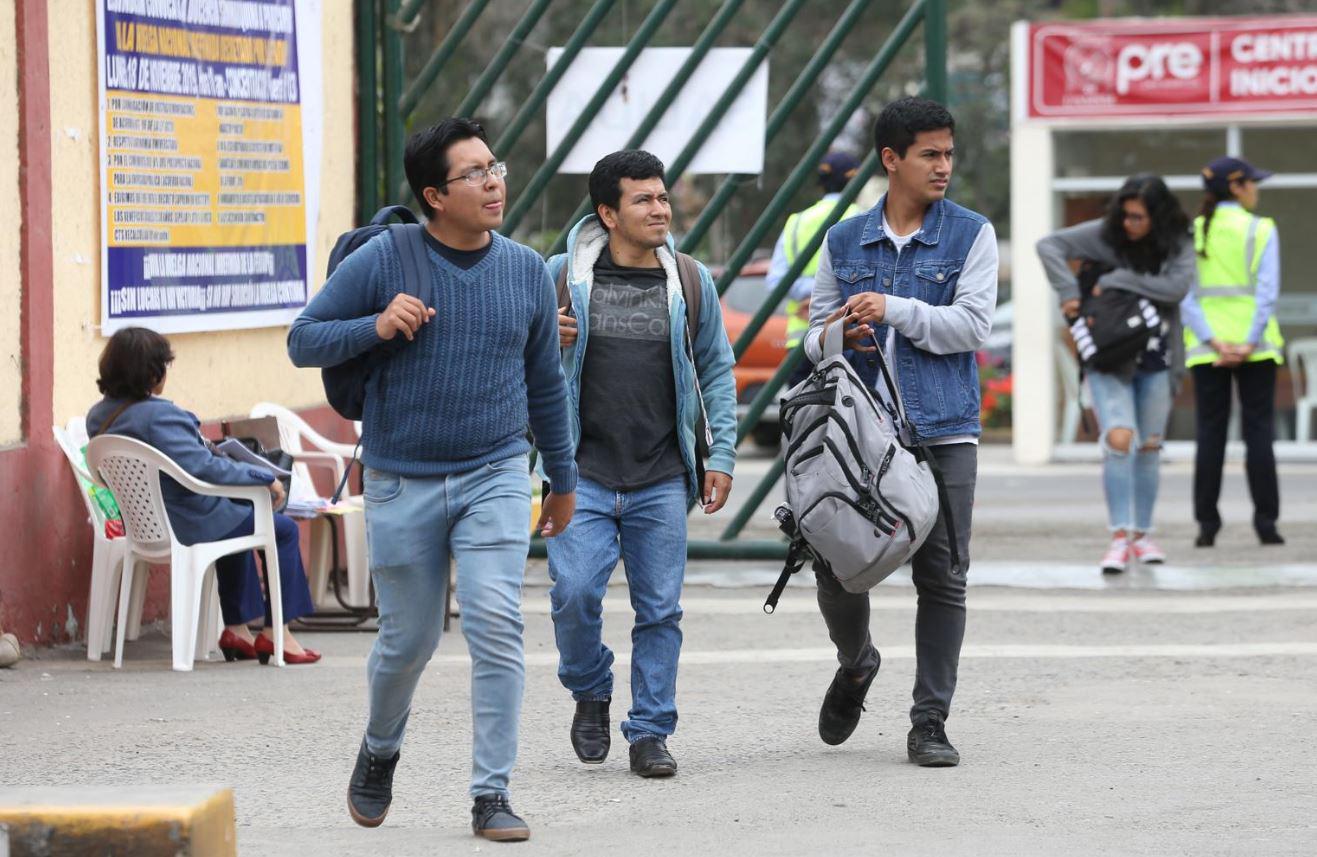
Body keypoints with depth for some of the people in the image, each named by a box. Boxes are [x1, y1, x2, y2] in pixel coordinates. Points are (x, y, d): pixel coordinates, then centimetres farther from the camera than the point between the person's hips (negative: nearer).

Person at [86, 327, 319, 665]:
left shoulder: (98, 417, 0)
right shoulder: (156, 416, -28)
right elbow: (202, 467, -33)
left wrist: (200, 445, 19)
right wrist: (265, 478, -24)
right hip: (188, 523, -9)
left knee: (237, 516, 36)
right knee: (284, 529, 10)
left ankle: (237, 628, 33)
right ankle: (276, 632, 12)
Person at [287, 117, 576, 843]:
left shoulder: (525, 270, 4)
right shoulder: (383, 260, -6)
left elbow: (545, 383, 14)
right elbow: (304, 340, -1)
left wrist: (563, 479, 20)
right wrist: (375, 326, -18)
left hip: (495, 479, 1)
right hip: (402, 484, -1)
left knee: (496, 628, -13)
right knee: (408, 640, 8)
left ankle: (492, 795, -6)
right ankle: (379, 751, 38)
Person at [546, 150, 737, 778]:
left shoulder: (691, 284, 7)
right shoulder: (562, 276, 1)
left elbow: (717, 371, 14)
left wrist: (721, 456, 6)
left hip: (662, 480, 2)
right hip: (582, 472, -1)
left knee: (660, 608, 2)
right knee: (574, 593, -12)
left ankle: (650, 732, 12)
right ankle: (591, 692, 15)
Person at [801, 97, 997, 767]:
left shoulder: (971, 235, 3)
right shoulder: (844, 242, 11)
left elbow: (972, 325, -8)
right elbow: (816, 333, 14)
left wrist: (892, 309, -14)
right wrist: (832, 339, -9)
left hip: (943, 433, -2)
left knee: (941, 578, -2)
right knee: (837, 565, 0)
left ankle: (929, 724, 5)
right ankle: (855, 664, 31)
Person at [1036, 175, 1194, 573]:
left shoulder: (1177, 244, -4)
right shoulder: (1105, 235, -7)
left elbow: (1177, 286, -21)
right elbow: (1049, 245, -10)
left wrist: (1116, 280, -21)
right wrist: (1069, 292, -20)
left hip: (1156, 362, 2)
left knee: (1149, 447, 8)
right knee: (1119, 440, -18)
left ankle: (1142, 534, 21)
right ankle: (1119, 538, -17)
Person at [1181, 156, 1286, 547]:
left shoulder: (1191, 232, 4)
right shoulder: (1261, 230, -3)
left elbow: (1183, 295, -4)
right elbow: (1267, 291, -12)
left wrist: (1214, 342, -10)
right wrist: (1249, 344, -14)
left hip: (1206, 348, 2)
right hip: (1254, 345, -2)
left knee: (1210, 433, 4)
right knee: (1258, 432, 2)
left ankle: (1207, 523, 0)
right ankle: (1265, 522, 0)